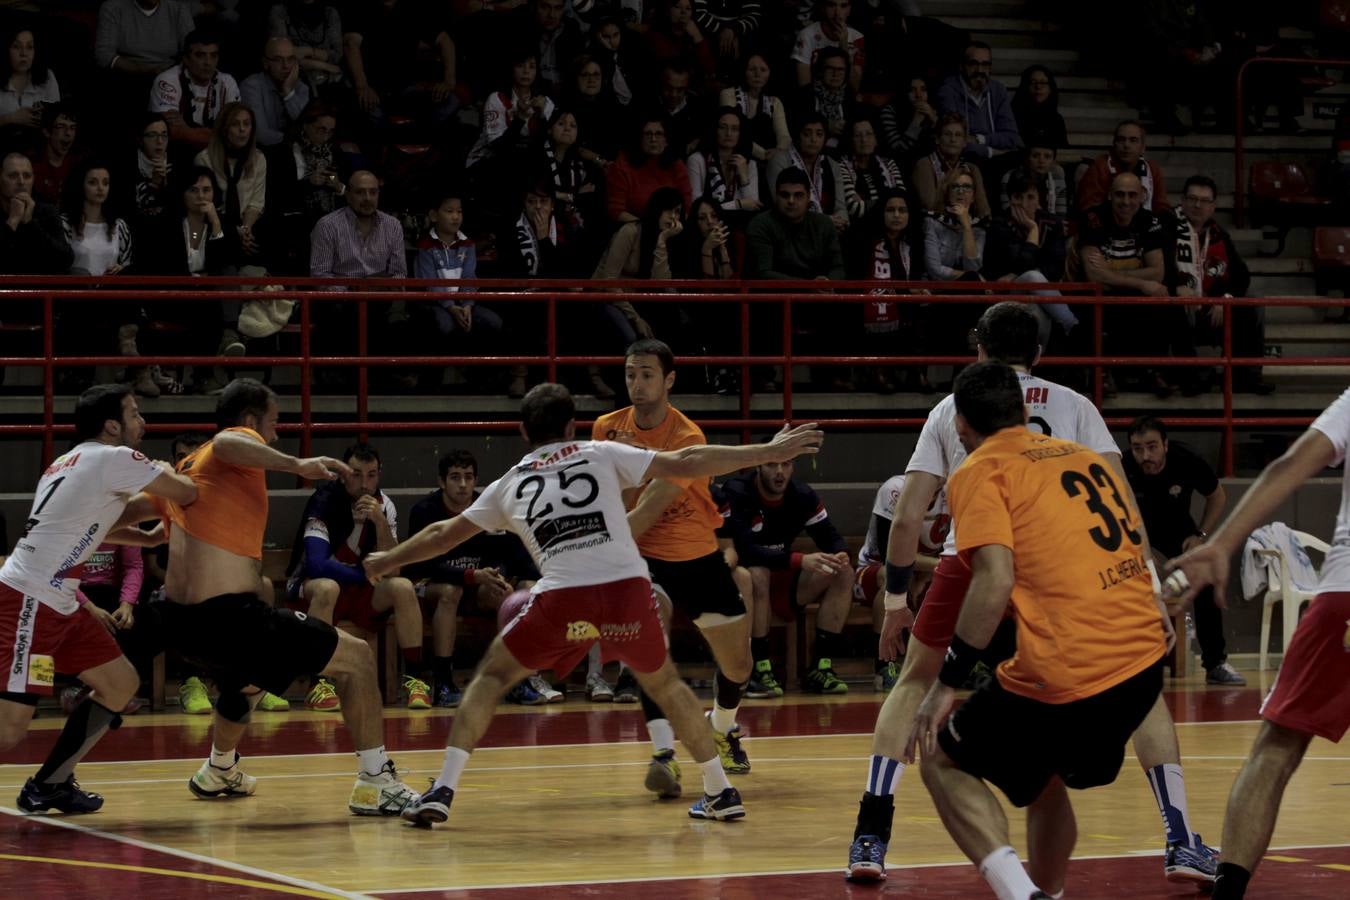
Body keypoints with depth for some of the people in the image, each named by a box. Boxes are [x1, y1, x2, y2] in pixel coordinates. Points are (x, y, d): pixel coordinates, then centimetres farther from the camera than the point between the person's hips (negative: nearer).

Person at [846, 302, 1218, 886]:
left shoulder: (952, 410, 21)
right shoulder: (1073, 406, 19)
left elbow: (907, 517, 15)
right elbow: (1121, 500, 6)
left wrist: (895, 601, 25)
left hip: (970, 560, 1)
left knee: (915, 684, 24)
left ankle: (871, 838, 12)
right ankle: (1182, 841, 5)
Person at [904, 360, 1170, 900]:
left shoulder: (980, 472, -2)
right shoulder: (1085, 456, 18)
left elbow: (996, 579, -14)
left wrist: (946, 684, -11)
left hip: (1066, 674, -7)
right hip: (1144, 665, 7)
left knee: (942, 761, 13)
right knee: (1043, 778, 31)